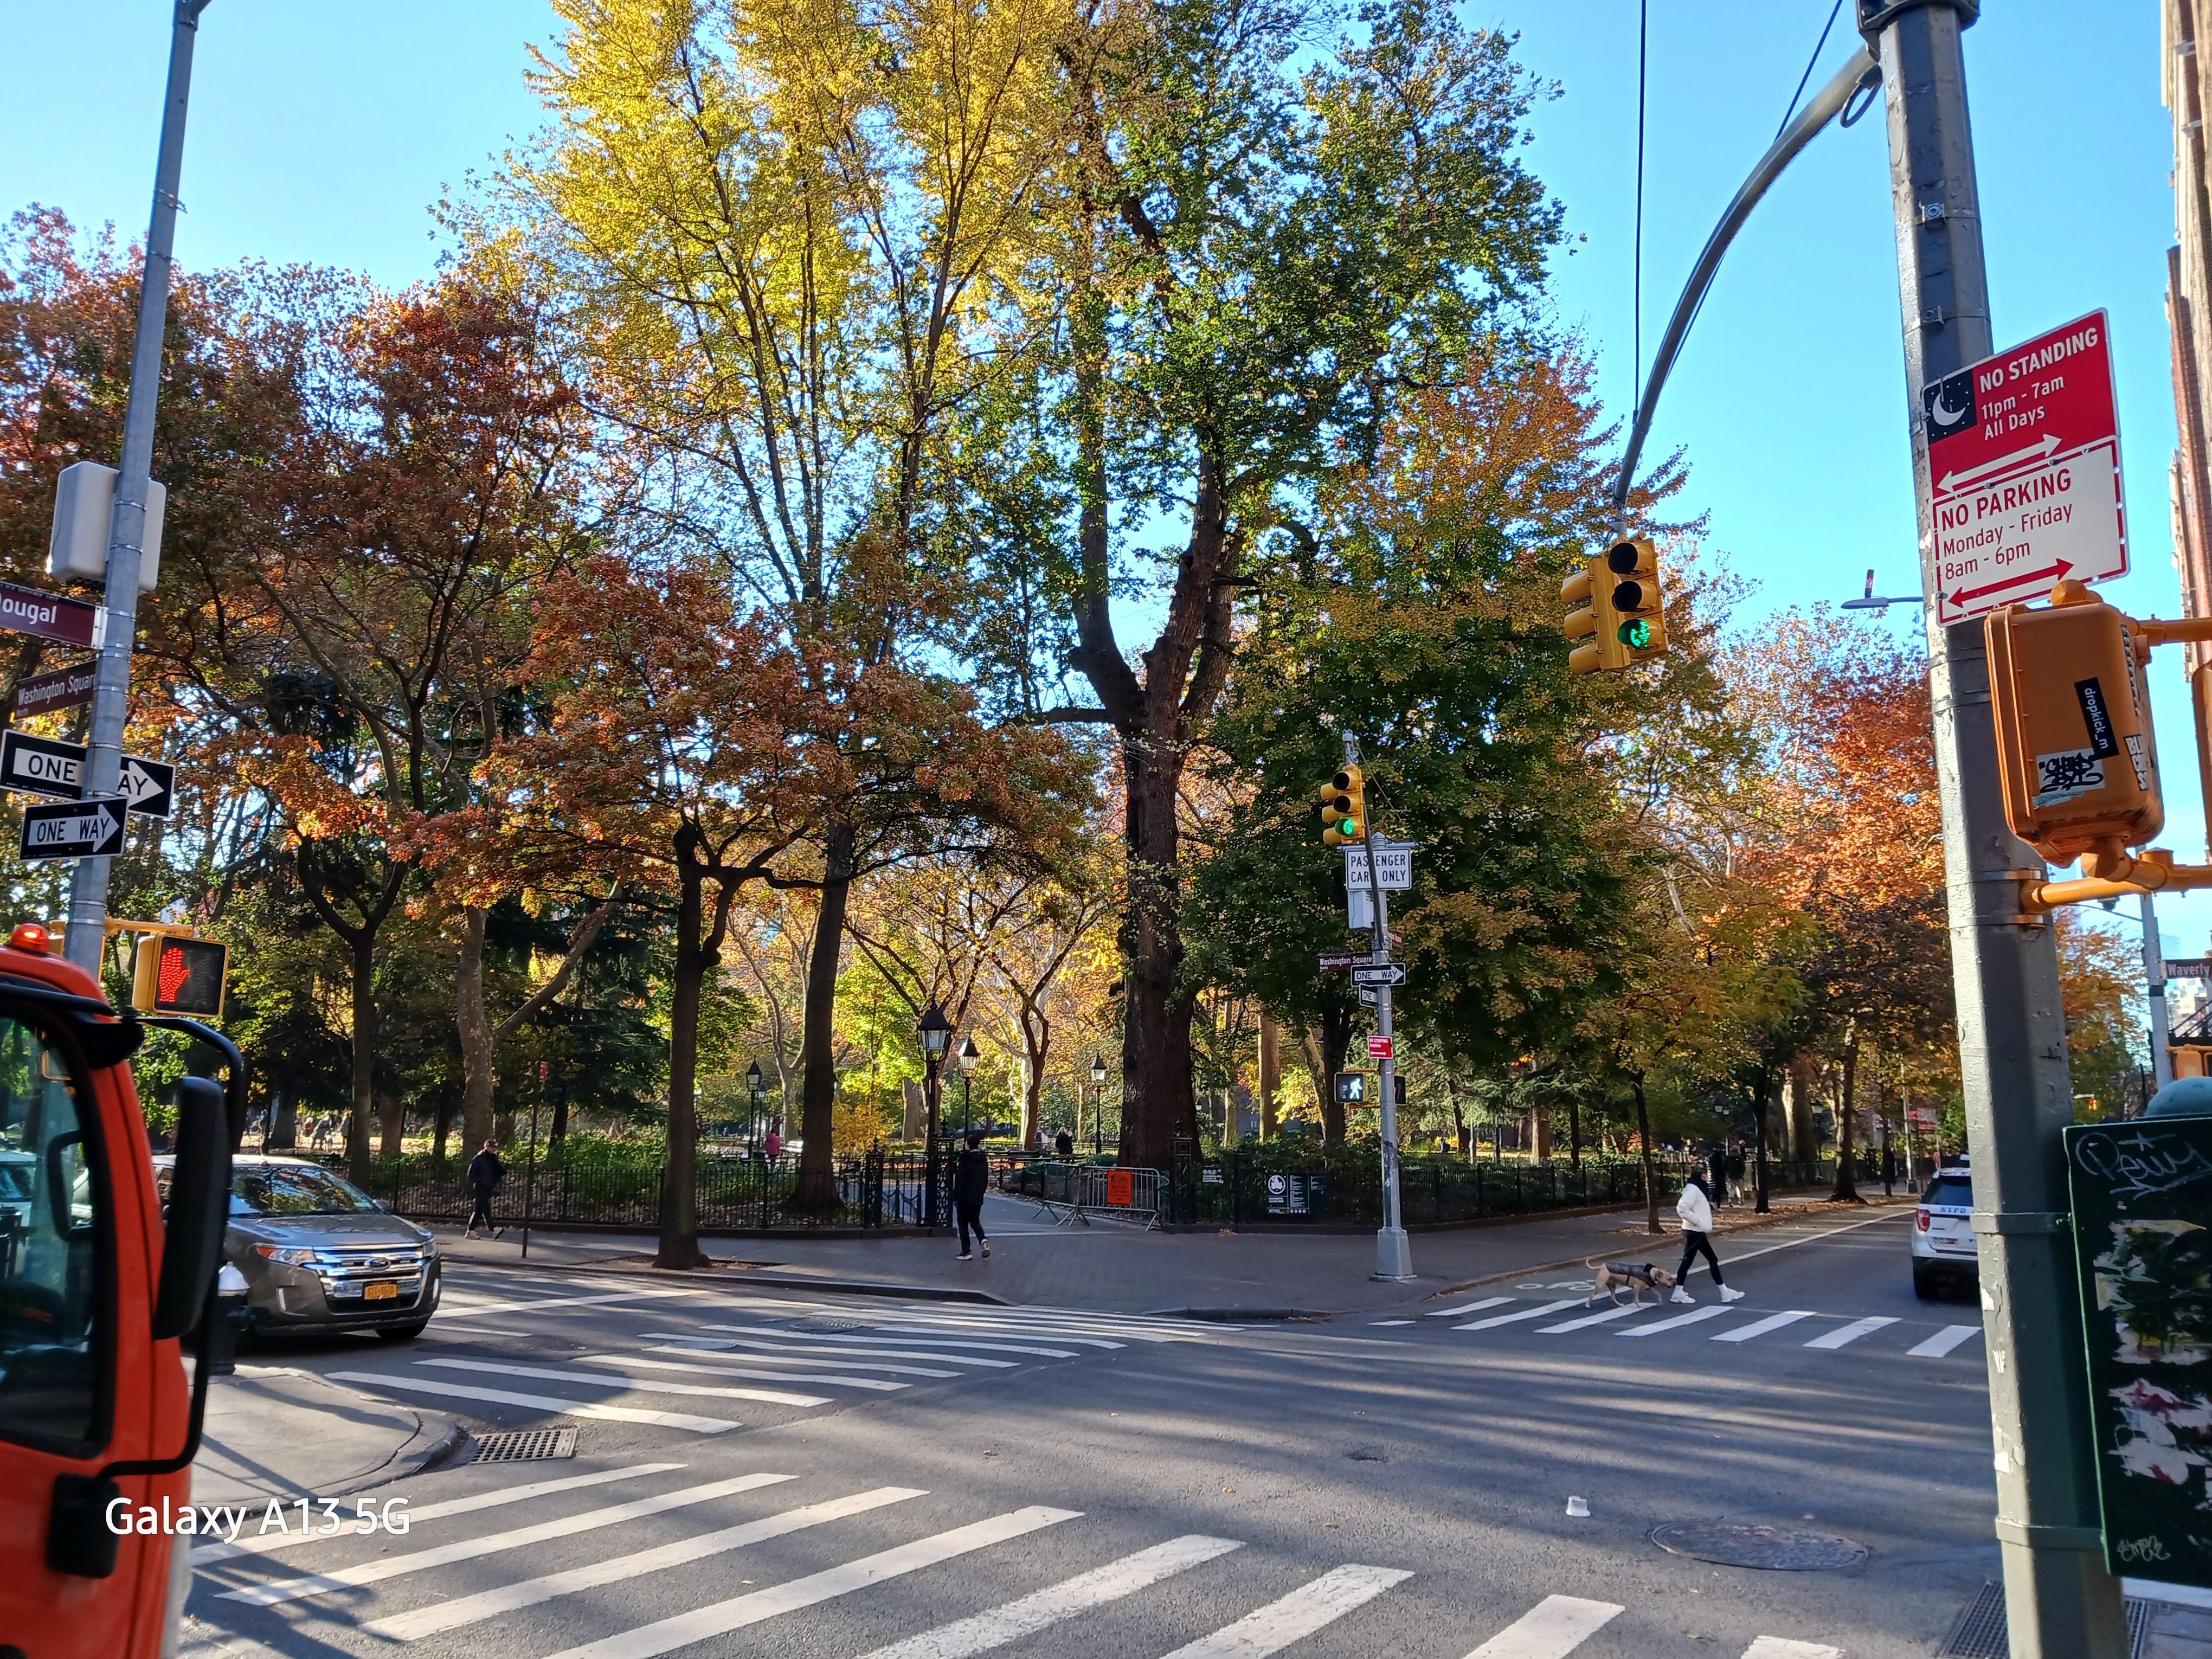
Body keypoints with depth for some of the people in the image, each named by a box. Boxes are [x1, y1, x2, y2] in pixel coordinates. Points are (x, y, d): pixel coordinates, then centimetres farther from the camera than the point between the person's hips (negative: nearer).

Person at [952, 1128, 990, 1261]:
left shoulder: (965, 1159, -16)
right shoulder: (984, 1159, 3)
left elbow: (960, 1180, -15)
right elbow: (986, 1179, 11)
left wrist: (956, 1198, -10)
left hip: (965, 1198, -6)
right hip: (978, 1198, 6)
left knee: (964, 1225, 6)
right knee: (975, 1221, 21)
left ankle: (966, 1252, 7)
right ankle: (983, 1240, -4)